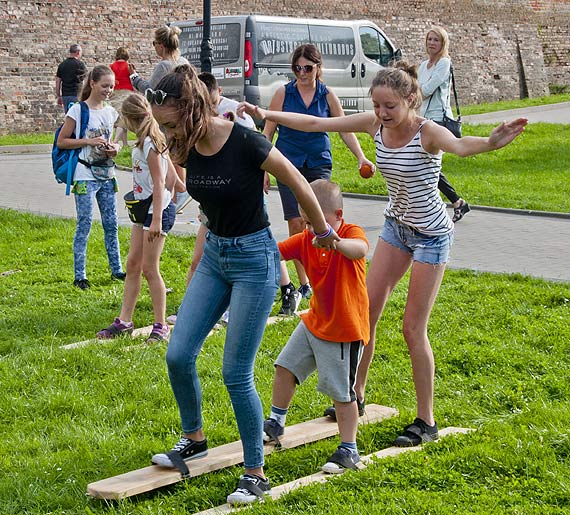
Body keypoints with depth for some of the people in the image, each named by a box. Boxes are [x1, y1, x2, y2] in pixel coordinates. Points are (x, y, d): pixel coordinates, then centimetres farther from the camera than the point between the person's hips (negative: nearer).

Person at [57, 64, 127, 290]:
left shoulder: (111, 112, 9)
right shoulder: (78, 110, -8)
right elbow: (61, 141, -7)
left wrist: (115, 148, 0)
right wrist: (88, 141, -17)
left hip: (107, 174, 6)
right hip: (86, 175, -6)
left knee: (111, 224, 10)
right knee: (84, 225, -3)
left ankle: (116, 269, 20)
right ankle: (79, 276, 2)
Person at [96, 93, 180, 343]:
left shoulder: (149, 143, -17)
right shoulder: (144, 142, 11)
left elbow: (159, 183, -20)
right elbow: (170, 174, 17)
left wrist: (156, 219, -24)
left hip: (158, 209, -10)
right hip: (144, 208, 10)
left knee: (149, 268, -6)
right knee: (132, 264, 10)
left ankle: (161, 326, 2)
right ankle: (124, 321, 15)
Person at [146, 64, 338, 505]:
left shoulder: (245, 143, -23)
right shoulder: (189, 148, -4)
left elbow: (299, 184, -10)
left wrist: (324, 232, 2)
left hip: (254, 258, -7)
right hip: (214, 254, 7)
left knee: (236, 374, -5)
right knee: (179, 356, 4)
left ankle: (256, 475, 9)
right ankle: (194, 439, 28)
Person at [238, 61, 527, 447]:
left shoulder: (427, 132, -26)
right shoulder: (375, 124, -9)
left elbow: (460, 146, -49)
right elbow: (315, 123, -5)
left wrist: (491, 142, -71)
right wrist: (265, 115, -15)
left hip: (431, 234, -6)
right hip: (396, 226, 6)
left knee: (414, 328, -4)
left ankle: (427, 422, 9)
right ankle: (357, 395, 27)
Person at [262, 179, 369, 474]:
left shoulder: (351, 232, -19)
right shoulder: (304, 241, 0)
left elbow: (360, 249, -43)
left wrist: (336, 242, -64)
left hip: (345, 330, -7)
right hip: (314, 322, 7)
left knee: (341, 392, -3)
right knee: (285, 367, 15)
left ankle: (349, 450, 8)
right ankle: (275, 424, 36)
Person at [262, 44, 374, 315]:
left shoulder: (328, 96, 3)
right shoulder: (283, 93, 1)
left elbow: (345, 130, 8)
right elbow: (268, 132, 3)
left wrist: (361, 157, -5)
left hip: (319, 165, 1)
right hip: (289, 164, 0)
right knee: (296, 223, -8)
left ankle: (306, 283, 3)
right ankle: (304, 283, 2)